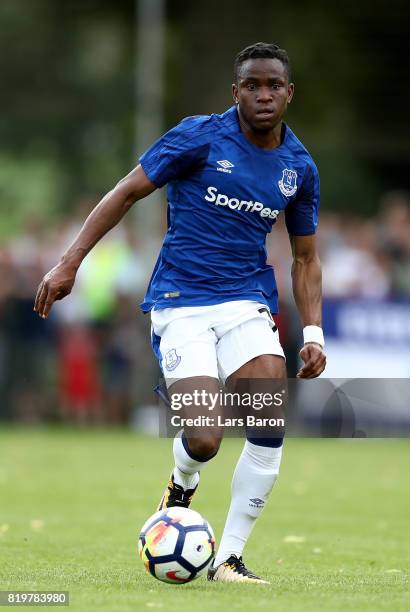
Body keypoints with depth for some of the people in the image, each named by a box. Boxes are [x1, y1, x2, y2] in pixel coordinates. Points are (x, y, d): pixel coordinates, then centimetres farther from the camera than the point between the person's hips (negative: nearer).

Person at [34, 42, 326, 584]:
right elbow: (128, 192, -1)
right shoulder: (200, 137, -6)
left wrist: (314, 333, 5)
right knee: (203, 443, -18)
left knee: (271, 427, -18)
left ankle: (229, 558, -4)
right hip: (181, 303, -3)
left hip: (247, 302, 3)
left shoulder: (300, 167, 7)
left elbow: (305, 259, 18)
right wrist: (70, 263, -7)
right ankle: (182, 485, 22)